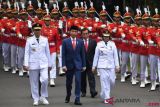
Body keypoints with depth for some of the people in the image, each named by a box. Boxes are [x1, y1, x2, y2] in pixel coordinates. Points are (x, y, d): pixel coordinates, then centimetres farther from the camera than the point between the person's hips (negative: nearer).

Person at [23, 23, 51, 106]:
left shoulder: (45, 40, 5)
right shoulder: (29, 40, 0)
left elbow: (47, 52, 9)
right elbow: (26, 53, -1)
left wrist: (49, 64, 10)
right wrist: (25, 64, -10)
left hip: (43, 63, 1)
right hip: (33, 64, -1)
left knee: (45, 79, -15)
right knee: (34, 82, 4)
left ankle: (43, 97, 5)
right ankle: (36, 99, 16)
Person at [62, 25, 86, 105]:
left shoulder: (80, 42, 3)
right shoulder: (65, 41, -1)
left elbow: (82, 54, 6)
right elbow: (63, 54, -3)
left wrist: (84, 65, 3)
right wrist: (64, 65, -10)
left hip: (78, 64, 0)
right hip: (69, 64, 0)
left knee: (78, 81, -11)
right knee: (68, 82, 11)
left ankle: (77, 99, -10)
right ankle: (68, 96, 32)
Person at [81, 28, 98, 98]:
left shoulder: (93, 42, 5)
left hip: (90, 63, 0)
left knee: (91, 77, -8)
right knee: (82, 78, 8)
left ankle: (93, 91, -14)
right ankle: (83, 92, 17)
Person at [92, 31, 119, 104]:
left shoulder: (112, 44, 3)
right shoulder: (99, 45, 1)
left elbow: (115, 56, 4)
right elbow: (96, 56, 5)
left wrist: (117, 66, 0)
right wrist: (94, 66, 5)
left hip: (111, 65, 2)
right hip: (102, 66, -2)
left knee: (112, 81, 2)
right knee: (104, 81, -6)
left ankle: (103, 94, 28)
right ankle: (106, 97, -1)